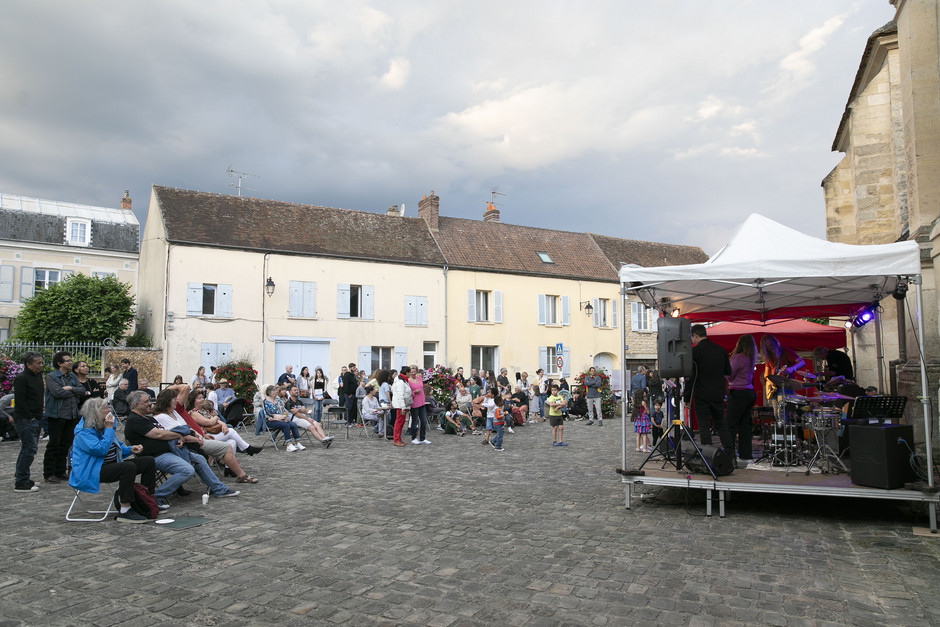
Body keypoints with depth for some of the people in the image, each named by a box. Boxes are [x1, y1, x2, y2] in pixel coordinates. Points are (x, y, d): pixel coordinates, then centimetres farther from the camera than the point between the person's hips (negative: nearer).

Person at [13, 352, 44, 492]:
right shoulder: (21, 378, -14)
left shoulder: (38, 376, 14)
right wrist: (29, 417, -17)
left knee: (28, 448, 16)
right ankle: (20, 483, -3)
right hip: (25, 420, -9)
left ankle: (19, 476, 28)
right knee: (29, 449, -9)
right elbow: (19, 400, -19)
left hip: (36, 419, 9)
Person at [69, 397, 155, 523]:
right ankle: (124, 512, -33)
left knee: (149, 461, -1)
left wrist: (130, 449, 5)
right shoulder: (84, 432, -15)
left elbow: (117, 448, 25)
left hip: (113, 464, 10)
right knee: (129, 467, -35)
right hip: (94, 472, -10)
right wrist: (109, 429, -19)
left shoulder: (102, 427, 15)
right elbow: (101, 449, -29)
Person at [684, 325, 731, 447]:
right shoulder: (721, 350, 6)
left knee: (704, 426, 1)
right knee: (720, 424, 17)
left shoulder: (695, 351, -10)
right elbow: (728, 372, 13)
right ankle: (730, 453, 17)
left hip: (701, 395, -5)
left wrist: (687, 397, -4)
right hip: (718, 394, 5)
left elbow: (691, 375, -10)